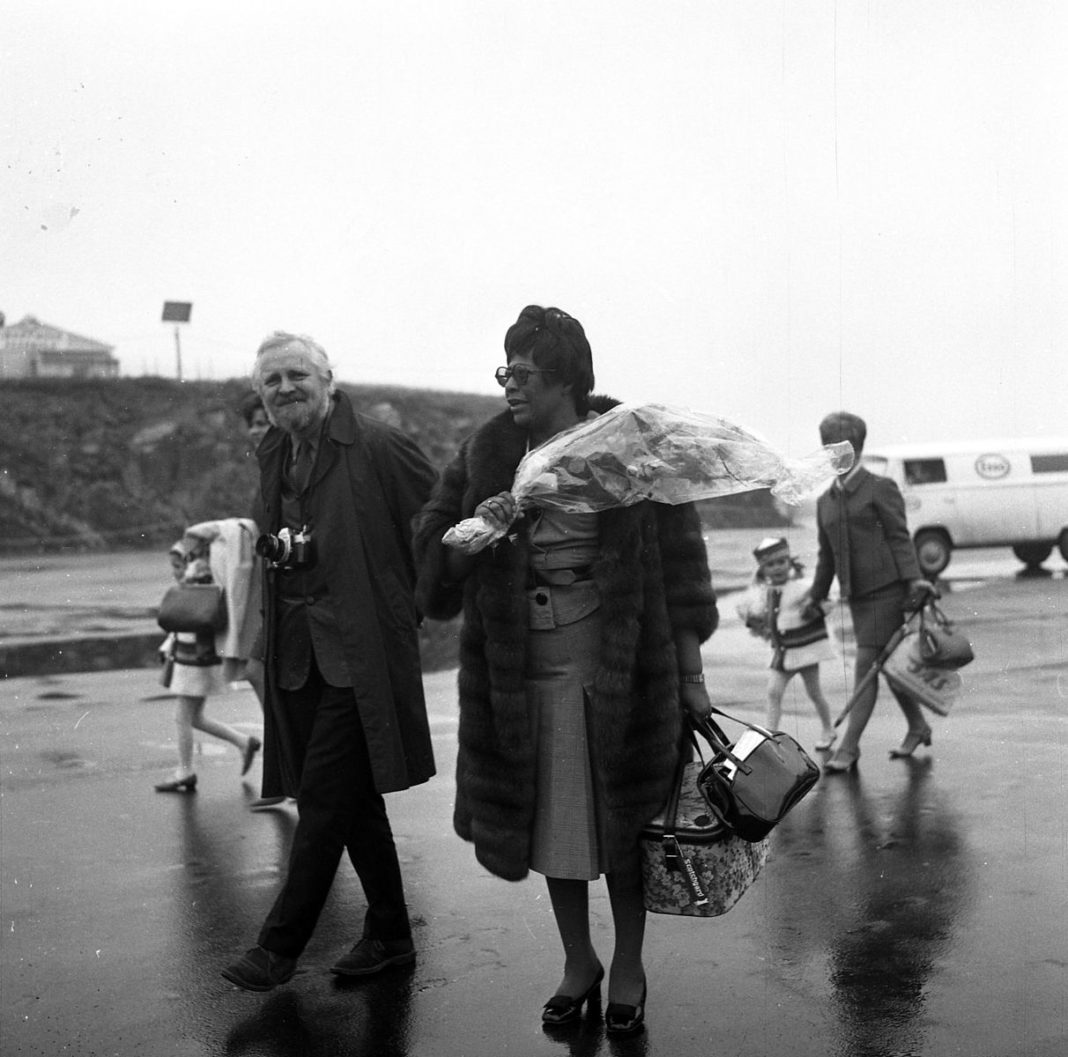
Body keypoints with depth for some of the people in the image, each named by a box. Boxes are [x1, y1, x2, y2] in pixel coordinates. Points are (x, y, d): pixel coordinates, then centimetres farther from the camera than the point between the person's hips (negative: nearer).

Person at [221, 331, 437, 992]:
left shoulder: (376, 446, -9)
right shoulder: (273, 456, 13)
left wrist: (410, 601, -5)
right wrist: (275, 543, 7)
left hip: (359, 649, -7)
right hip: (298, 653, 7)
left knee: (323, 796, -5)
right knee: (354, 797, 14)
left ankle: (280, 947, 5)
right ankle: (390, 936, 26)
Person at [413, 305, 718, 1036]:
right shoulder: (487, 454, 1)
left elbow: (679, 561, -3)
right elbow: (434, 555, 5)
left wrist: (691, 675, -4)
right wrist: (475, 532, -18)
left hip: (619, 665, -3)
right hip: (523, 669, 3)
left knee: (623, 819, 8)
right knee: (549, 825, 13)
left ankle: (628, 969, 30)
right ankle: (578, 964, 34)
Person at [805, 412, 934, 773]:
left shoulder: (880, 488, -2)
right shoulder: (825, 502, 16)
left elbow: (900, 537, -7)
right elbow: (826, 556, 21)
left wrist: (913, 579, -18)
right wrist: (815, 600, 20)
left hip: (886, 589, -6)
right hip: (857, 595, 6)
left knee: (866, 666, -9)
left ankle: (848, 747, -9)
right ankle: (918, 727, 29)